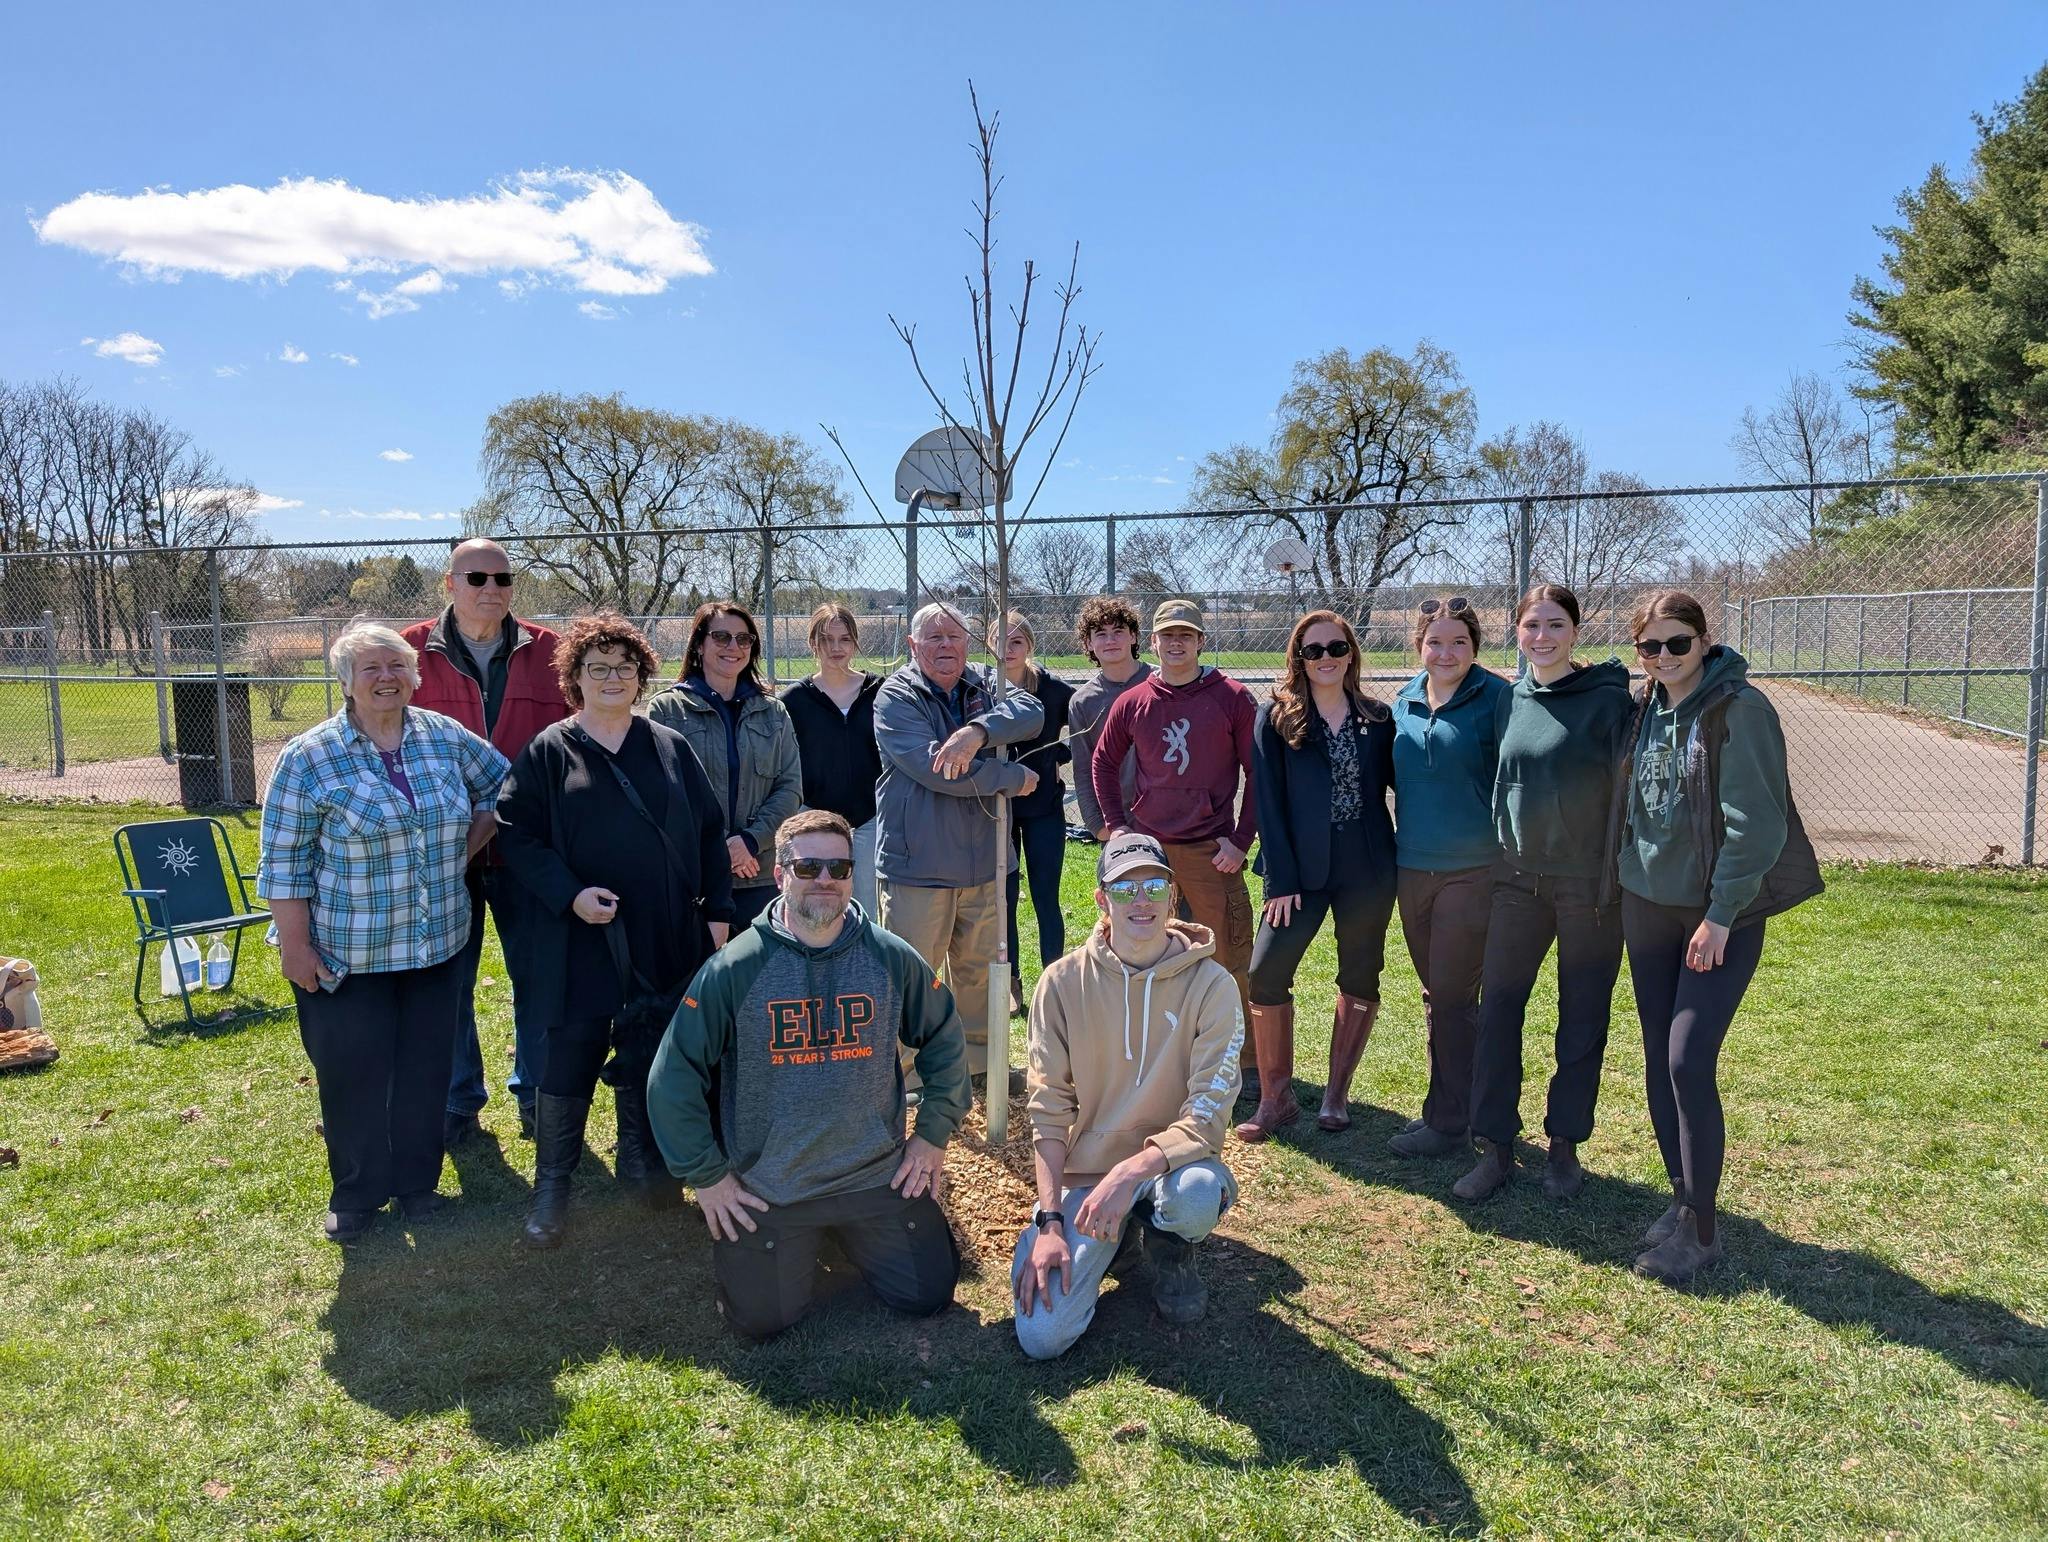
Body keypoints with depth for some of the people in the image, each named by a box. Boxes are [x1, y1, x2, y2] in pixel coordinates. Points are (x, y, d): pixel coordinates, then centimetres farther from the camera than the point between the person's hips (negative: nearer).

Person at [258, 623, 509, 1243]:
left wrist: (465, 849, 4)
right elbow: (284, 862, -8)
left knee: (425, 1068, 12)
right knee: (353, 1075, 6)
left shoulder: (446, 738, 0)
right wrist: (295, 947, -10)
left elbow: (501, 786, 15)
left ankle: (416, 1181, 30)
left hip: (436, 945, 3)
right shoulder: (309, 759, -9)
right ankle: (355, 1194, 25)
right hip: (347, 955, -3)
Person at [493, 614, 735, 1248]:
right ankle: (551, 1185, 17)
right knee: (569, 1061, 2)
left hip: (665, 939, 3)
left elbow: (710, 832, 9)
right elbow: (515, 832, -5)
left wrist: (717, 910, 4)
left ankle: (641, 1165, 30)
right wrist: (569, 893, -17)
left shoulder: (670, 747, 7)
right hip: (581, 941, -2)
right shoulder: (550, 751, 0)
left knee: (648, 1059, 13)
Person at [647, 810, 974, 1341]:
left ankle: (850, 1234, 34)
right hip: (767, 1191, -2)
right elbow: (673, 1077, -9)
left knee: (928, 1295, 6)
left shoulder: (892, 958, -7)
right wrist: (707, 1176, -6)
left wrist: (934, 1135, 6)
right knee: (760, 1320, -1)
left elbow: (946, 1041, 8)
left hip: (878, 1177, 2)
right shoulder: (734, 967, -14)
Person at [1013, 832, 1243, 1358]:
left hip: (1172, 1162, -1)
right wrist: (1050, 1220, -12)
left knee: (1196, 1196, -38)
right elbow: (1048, 1111, -5)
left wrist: (1131, 1170, -30)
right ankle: (1113, 1239, 18)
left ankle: (1167, 1244, 3)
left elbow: (1206, 1116, -16)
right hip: (1084, 1173, 1)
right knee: (1042, 1337, -14)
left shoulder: (1211, 985, -12)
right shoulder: (1062, 982, -7)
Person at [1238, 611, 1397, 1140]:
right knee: (1266, 975, -8)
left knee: (1359, 980, 8)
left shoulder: (1378, 718, 4)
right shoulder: (1276, 718, -1)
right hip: (1302, 871, -2)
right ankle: (1275, 1097, 6)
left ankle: (1337, 1094, 23)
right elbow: (1268, 803, -5)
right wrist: (1280, 880, -10)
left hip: (1368, 871, 2)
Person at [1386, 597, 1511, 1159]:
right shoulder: (1404, 702, 8)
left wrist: (1510, 850, -11)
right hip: (1412, 869, 6)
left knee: (1453, 997, -1)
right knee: (1435, 994, 14)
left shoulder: (1495, 698, -9)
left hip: (1472, 870, -6)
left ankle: (1450, 1123, 11)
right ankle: (1452, 1106, 28)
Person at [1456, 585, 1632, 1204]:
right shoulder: (1508, 702, 6)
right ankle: (1495, 1147, 11)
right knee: (1498, 1008, 2)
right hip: (1518, 880, 4)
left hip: (1588, 883, -4)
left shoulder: (1606, 699, -8)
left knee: (1582, 1015, 7)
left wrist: (1619, 877, -13)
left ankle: (1565, 1146, 22)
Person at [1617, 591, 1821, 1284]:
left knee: (1689, 1064, -9)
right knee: (1659, 1061, 10)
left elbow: (1756, 823, -17)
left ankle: (1701, 1232, 5)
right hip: (1647, 904, 7)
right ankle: (1684, 1199, 25)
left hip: (1719, 913, -6)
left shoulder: (1740, 710, -14)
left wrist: (1722, 913, -17)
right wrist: (1625, 878, 11)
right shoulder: (1645, 708, 6)